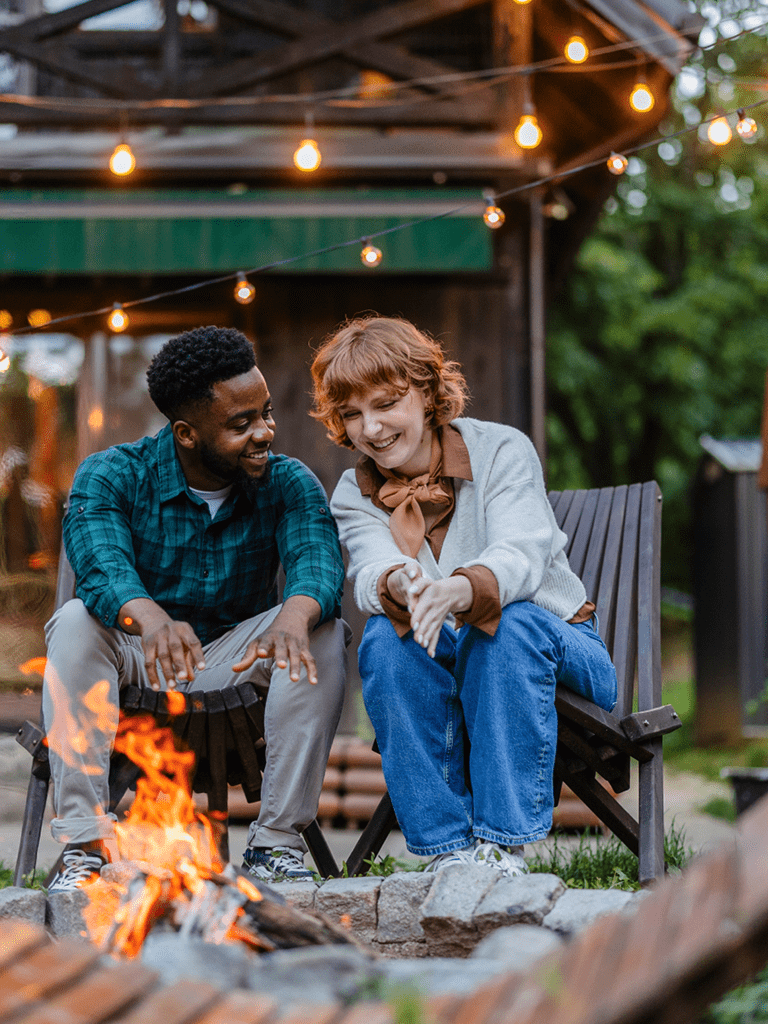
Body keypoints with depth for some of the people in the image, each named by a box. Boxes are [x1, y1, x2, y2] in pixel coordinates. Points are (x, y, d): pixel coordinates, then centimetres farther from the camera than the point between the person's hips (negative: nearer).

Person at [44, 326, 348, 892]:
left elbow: (319, 558, -27)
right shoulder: (109, 477, -13)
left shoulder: (289, 483, -8)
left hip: (237, 655, 1)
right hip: (135, 656, -1)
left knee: (323, 633, -25)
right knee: (77, 624, -31)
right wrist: (150, 617, -57)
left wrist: (296, 613, -53)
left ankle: (277, 841, -23)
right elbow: (100, 565, -32)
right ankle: (84, 845, -33)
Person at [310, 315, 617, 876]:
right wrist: (399, 587, -47)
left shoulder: (502, 449, -9)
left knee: (513, 622, -35)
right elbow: (370, 574, -20)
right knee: (386, 637, -29)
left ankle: (503, 844, -34)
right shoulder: (355, 497, 2)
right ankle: (449, 848, -29)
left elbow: (521, 555, -28)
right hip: (443, 670, 2)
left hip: (557, 650, -2)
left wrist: (458, 590, -52)